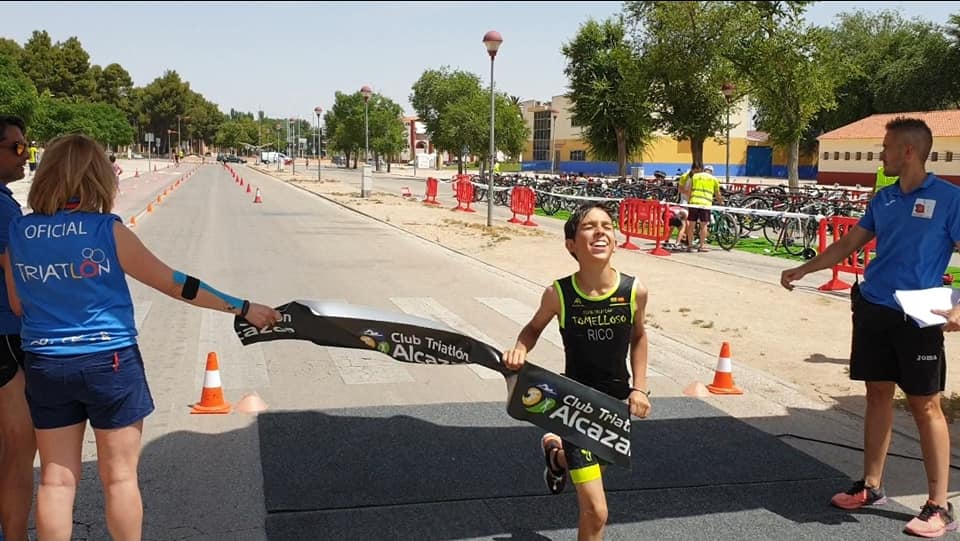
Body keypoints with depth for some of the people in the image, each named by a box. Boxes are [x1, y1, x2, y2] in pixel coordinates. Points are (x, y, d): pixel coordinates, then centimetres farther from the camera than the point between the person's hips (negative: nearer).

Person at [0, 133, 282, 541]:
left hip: (44, 366, 4)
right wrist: (242, 308, -6)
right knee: (120, 477, 10)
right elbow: (175, 285, -12)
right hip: (109, 364, -4)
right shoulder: (108, 231, -14)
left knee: (56, 479, 13)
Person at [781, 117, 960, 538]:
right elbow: (849, 244, 19)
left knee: (926, 405, -1)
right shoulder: (883, 199, 10)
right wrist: (802, 270, 18)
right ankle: (871, 486, 23)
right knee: (878, 396, 12)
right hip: (872, 309, 6)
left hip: (918, 316, -5)